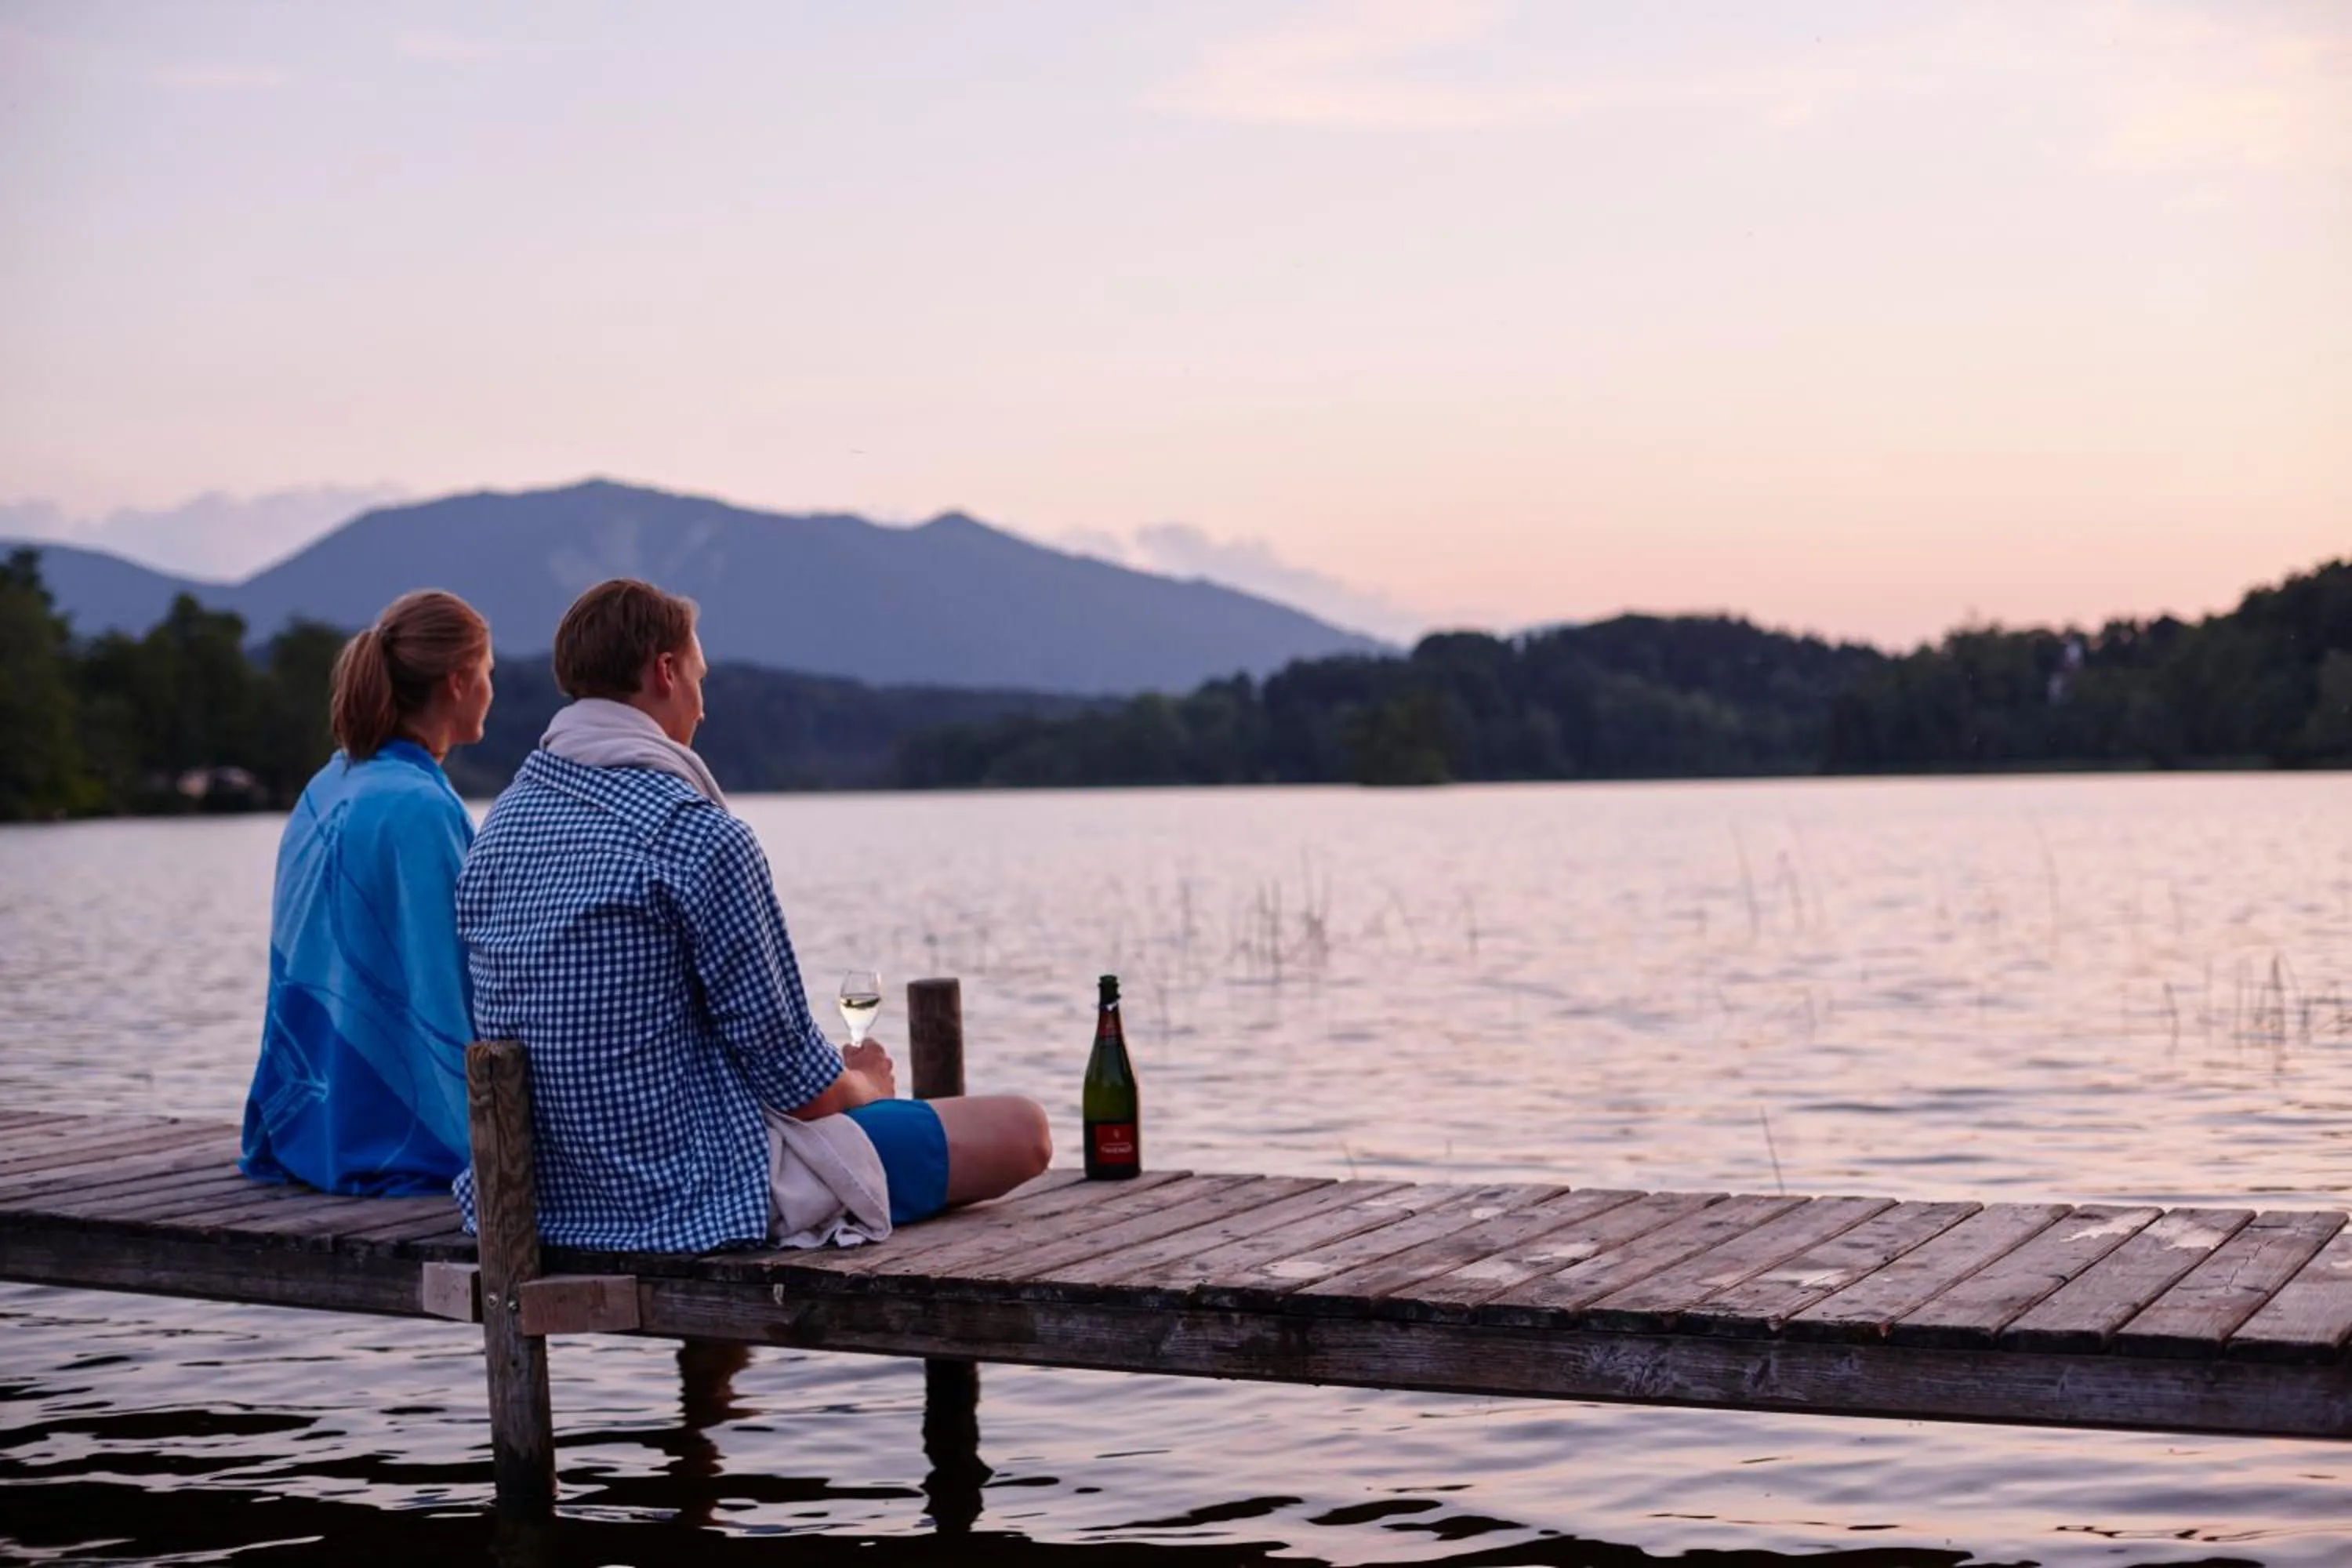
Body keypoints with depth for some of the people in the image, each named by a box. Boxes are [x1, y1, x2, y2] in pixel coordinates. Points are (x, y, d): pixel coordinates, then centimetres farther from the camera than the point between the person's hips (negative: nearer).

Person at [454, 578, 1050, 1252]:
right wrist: (863, 1086, 9)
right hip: (695, 1200, -9)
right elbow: (795, 1080, -16)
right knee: (1019, 1129, 3)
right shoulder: (699, 835, -20)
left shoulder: (501, 824, 5)